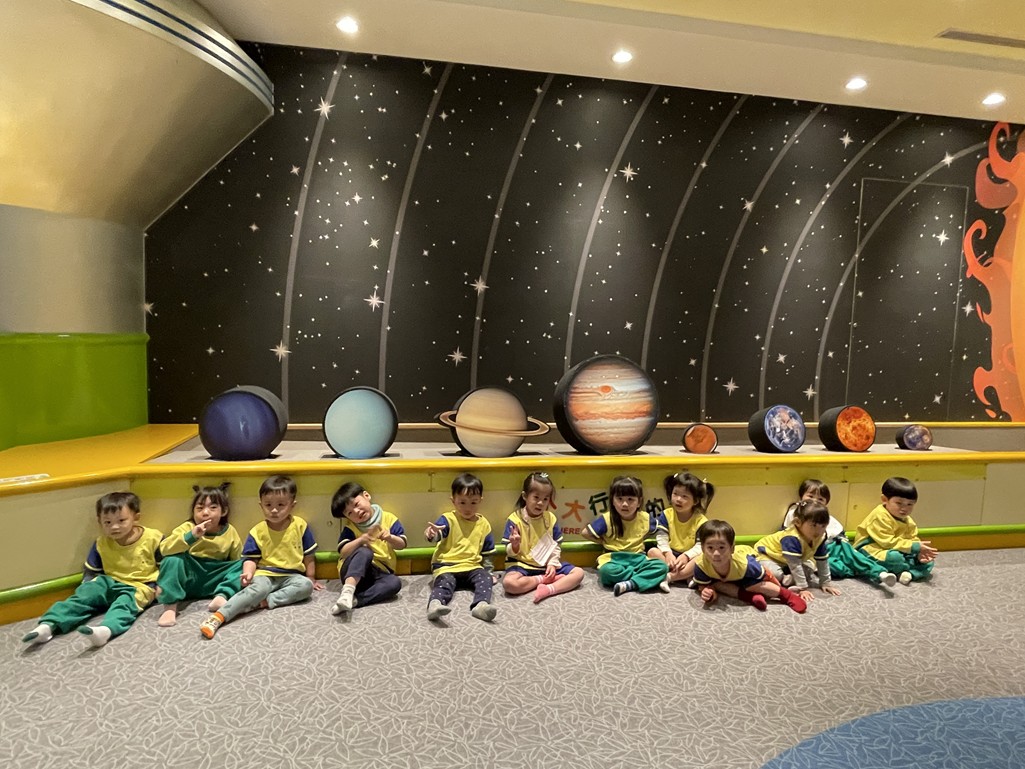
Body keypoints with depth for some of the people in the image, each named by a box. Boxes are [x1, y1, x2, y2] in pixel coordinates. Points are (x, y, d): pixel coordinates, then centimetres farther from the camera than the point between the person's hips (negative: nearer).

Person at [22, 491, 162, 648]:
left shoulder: (153, 538, -10)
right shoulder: (101, 544, 2)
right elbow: (90, 572, 15)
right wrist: (88, 587, 0)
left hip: (140, 587, -6)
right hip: (110, 583, 6)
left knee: (125, 602, -35)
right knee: (85, 594, -18)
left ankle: (106, 629, -62)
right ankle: (48, 625, -28)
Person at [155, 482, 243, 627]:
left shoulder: (230, 532, -1)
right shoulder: (187, 528, -7)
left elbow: (238, 560, 6)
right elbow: (164, 549, -22)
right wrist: (191, 536, -36)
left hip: (213, 582, 2)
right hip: (188, 578, -2)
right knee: (173, 560, -27)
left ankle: (222, 595, -30)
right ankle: (170, 605, -28)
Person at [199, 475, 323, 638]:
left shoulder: (300, 526, 0)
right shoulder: (257, 532, -1)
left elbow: (308, 555, 9)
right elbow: (251, 558, -1)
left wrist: (311, 578, 12)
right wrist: (248, 572, -22)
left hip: (292, 575, 2)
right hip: (265, 574, -2)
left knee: (306, 585, -29)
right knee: (258, 588, -35)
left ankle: (266, 601, -31)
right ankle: (219, 616, -43)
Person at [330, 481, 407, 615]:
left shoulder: (388, 519, 5)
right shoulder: (350, 527, 3)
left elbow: (402, 544, 4)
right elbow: (343, 552, -9)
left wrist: (390, 538, -16)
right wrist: (361, 540, -24)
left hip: (379, 572, 2)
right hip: (352, 572, -2)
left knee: (395, 582, -31)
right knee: (364, 551, -34)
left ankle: (354, 600, -37)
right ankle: (348, 591, -50)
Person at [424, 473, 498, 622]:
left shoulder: (483, 524, 11)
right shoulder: (448, 519, -3)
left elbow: (487, 553, 22)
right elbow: (438, 533, -26)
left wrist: (487, 570, 16)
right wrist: (432, 533, -49)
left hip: (472, 567, 3)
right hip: (446, 566, -3)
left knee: (485, 577, -26)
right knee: (444, 582, -33)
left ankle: (481, 605, -47)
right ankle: (435, 604, -58)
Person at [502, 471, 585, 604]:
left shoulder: (551, 518, 2)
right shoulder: (514, 519, -10)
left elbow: (556, 546, 7)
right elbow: (511, 553, -7)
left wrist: (552, 564, -10)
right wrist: (514, 545, -31)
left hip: (547, 564, 4)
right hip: (522, 564, -4)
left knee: (579, 573, -11)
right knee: (509, 583, -35)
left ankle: (548, 589, -27)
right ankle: (543, 579, -14)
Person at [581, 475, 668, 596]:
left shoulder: (645, 518, -1)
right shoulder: (607, 519, -9)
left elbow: (652, 531, 20)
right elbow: (585, 532, 0)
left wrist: (639, 540, 6)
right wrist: (603, 542, 0)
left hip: (638, 558, 2)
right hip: (614, 559, -2)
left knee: (662, 566, -24)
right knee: (606, 571, -37)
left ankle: (629, 584, -30)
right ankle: (649, 578, -21)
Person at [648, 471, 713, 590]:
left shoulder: (701, 520, -9)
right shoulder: (666, 515, -3)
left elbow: (701, 545, -15)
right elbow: (661, 537, -9)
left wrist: (686, 556, -30)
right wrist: (667, 553, -26)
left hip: (688, 557, -2)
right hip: (671, 554, 2)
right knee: (652, 552, -24)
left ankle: (668, 577, -34)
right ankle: (688, 576, -33)